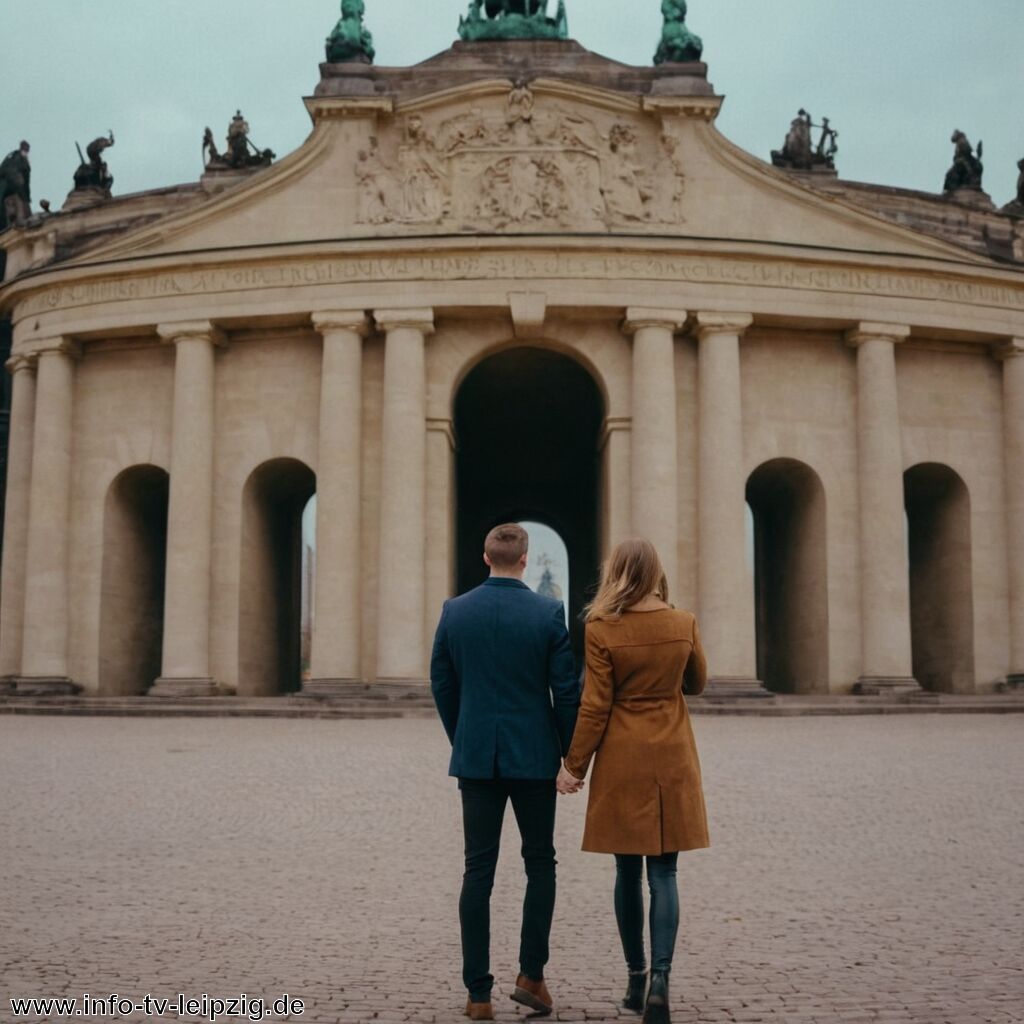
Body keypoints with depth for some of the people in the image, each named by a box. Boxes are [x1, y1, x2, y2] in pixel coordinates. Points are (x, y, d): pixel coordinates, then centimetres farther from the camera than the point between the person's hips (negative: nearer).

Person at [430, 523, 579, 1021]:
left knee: (478, 871, 5)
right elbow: (566, 690, -7)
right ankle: (531, 974, 10)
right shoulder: (549, 613, -8)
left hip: (475, 756, 2)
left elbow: (441, 685, 6)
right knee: (540, 863, 14)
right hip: (534, 756, -2)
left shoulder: (454, 611, -1)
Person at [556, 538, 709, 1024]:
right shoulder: (684, 624, -2)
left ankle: (636, 978, 20)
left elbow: (594, 707, -9)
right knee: (663, 874, 4)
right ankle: (660, 979, -9)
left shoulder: (601, 630, -10)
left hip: (621, 761, -1)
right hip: (672, 761, 2)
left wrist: (574, 765, -1)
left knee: (628, 872, 11)